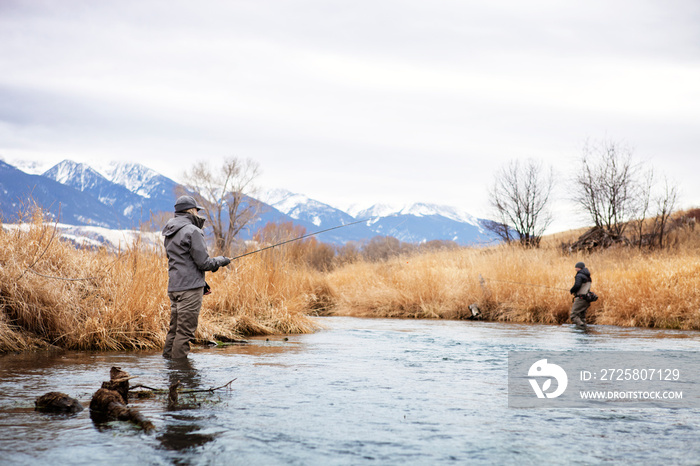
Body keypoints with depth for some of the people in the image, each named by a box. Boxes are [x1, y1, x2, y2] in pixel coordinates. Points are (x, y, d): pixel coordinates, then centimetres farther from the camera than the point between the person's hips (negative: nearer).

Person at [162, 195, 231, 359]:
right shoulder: (192, 231, -13)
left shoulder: (169, 233, 15)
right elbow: (203, 262, -14)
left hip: (173, 287, 9)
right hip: (190, 287, -9)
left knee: (174, 328, 14)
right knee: (185, 331, -5)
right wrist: (220, 260, 4)